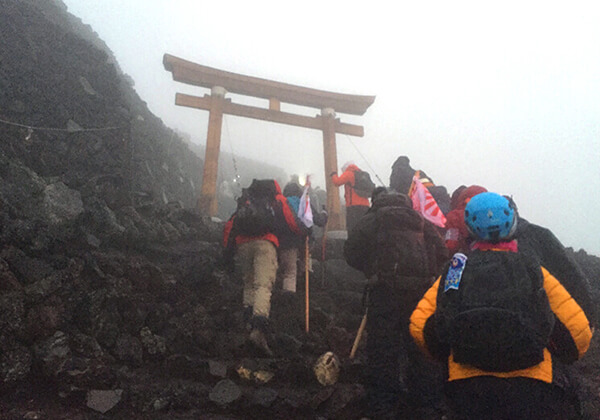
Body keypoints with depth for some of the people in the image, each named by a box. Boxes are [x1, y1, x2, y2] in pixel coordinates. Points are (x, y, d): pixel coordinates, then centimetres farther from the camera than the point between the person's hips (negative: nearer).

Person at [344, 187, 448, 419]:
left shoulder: (369, 221, 8)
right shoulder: (421, 221, 18)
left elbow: (351, 254, 3)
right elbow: (442, 255, 10)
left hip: (385, 290, -4)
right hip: (422, 292, 4)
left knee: (382, 350, 4)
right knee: (420, 347, 17)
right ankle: (423, 401, 27)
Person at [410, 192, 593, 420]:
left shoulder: (456, 269, 12)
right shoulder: (533, 269, 10)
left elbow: (418, 326, 4)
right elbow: (579, 331, 5)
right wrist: (563, 358, 26)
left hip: (466, 385, 1)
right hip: (532, 388, -1)